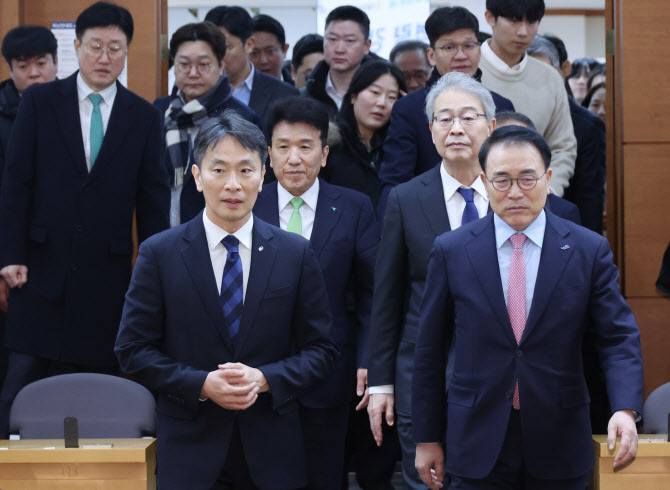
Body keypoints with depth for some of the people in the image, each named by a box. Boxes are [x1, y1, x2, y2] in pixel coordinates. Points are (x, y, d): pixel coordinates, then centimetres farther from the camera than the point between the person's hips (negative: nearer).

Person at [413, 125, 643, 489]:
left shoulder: (590, 250, -1)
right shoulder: (451, 251, -1)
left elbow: (619, 337, -3)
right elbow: (430, 351, 3)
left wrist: (625, 409, -21)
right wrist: (427, 439, 3)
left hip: (559, 447, 1)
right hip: (477, 445, -1)